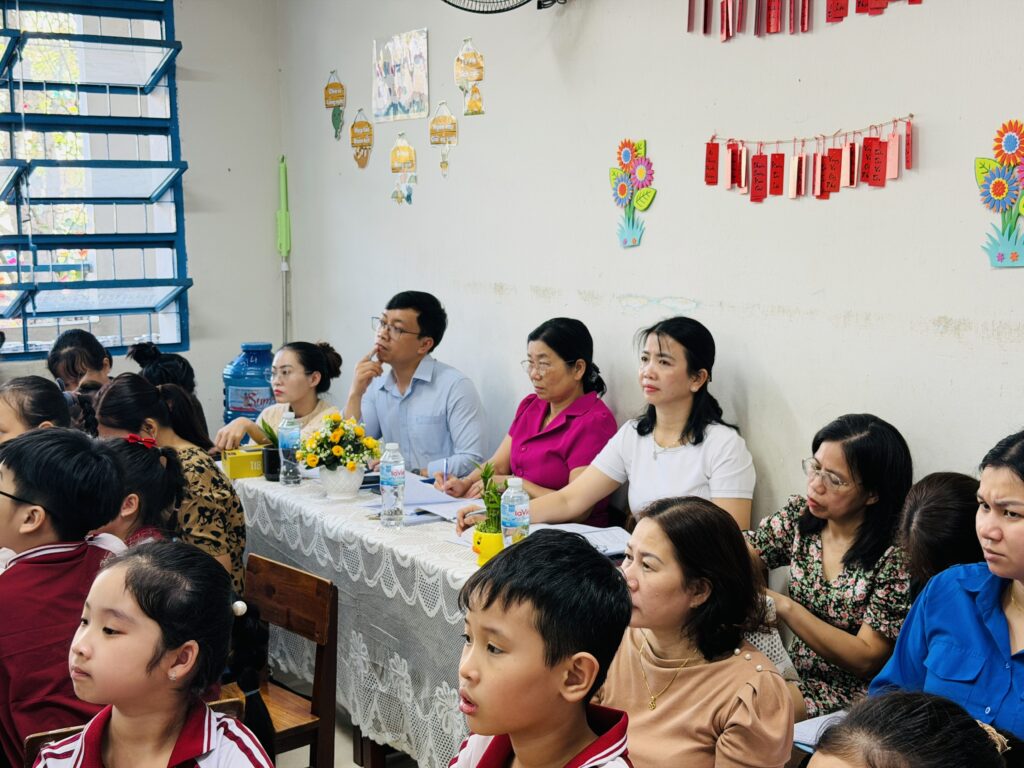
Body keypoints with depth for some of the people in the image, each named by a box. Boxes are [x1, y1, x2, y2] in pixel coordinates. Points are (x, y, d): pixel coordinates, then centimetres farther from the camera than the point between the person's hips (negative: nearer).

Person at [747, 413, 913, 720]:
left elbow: (866, 659, -17)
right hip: (797, 672, 6)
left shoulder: (895, 555, -18)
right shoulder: (800, 515, 0)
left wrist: (785, 607, -26)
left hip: (853, 694, -5)